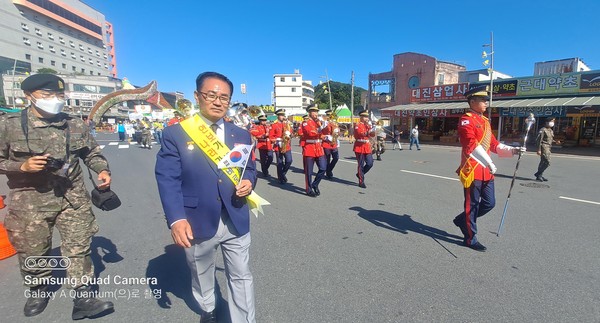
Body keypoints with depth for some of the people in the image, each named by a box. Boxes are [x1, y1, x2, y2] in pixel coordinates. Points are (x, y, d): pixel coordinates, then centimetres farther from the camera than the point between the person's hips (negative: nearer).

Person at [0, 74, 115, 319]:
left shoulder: (76, 125, 3)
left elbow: (91, 152, 12)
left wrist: (102, 170, -5)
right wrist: (22, 166, -18)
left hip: (73, 198, 1)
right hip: (30, 201, -1)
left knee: (79, 247, 3)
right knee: (33, 252, 15)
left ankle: (83, 297, 13)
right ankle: (38, 291, 42)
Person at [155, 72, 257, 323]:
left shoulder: (241, 135, 4)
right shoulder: (175, 133, -6)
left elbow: (250, 168, 11)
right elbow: (167, 179, -12)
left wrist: (248, 182, -13)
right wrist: (176, 218, -23)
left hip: (236, 221, 2)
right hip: (198, 223, -1)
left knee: (241, 277, 12)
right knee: (201, 276, 24)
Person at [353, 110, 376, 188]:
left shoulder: (368, 125, 15)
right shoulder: (357, 125, -5)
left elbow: (373, 135, 5)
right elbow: (359, 134, -22)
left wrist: (369, 125, -6)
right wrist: (367, 133, -36)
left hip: (367, 147, 6)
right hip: (360, 147, -6)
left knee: (370, 163, 2)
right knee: (361, 165, -3)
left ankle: (359, 174, 24)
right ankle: (361, 182, 5)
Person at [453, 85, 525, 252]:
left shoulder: (485, 121, 18)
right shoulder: (466, 120, -11)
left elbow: (493, 144, 19)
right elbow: (472, 145, -21)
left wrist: (513, 150, 5)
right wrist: (489, 163, -24)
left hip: (486, 171, 9)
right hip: (473, 170, -8)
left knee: (489, 203, 11)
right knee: (472, 205, 1)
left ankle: (462, 220, 31)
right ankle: (470, 238, 15)